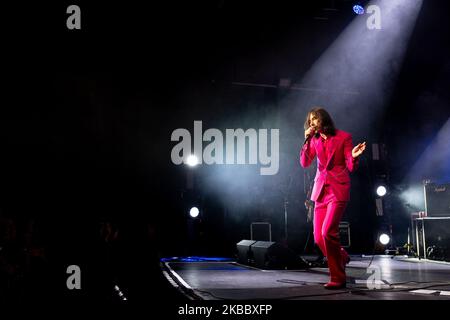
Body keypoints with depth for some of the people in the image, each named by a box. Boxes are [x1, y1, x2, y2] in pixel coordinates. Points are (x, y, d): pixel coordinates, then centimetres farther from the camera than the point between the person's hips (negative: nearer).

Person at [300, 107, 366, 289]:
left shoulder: (344, 137, -1)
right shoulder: (315, 140, 12)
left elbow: (351, 168, -3)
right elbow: (304, 163, 1)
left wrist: (353, 157, -24)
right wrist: (307, 140, -7)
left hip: (338, 190, -5)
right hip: (321, 190, 5)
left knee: (327, 232, -19)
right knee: (318, 238, 3)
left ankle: (338, 278, -6)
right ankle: (341, 257, 33)